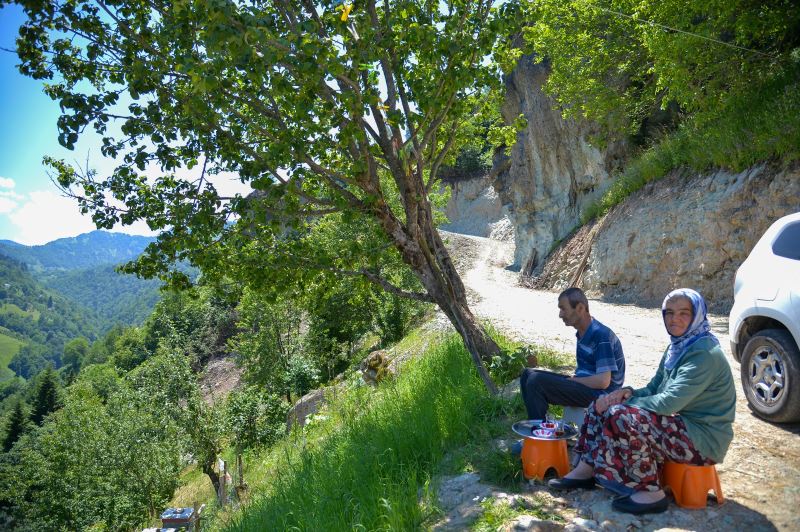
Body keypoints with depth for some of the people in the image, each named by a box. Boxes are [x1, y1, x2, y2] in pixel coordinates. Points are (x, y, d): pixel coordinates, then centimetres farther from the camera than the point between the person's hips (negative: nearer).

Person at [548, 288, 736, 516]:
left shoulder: (704, 353, -20)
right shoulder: (678, 346, 9)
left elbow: (668, 403, -27)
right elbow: (653, 389, 12)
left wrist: (623, 401, -17)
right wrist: (627, 393, -10)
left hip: (703, 438, -9)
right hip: (681, 424, 10)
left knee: (621, 417, -29)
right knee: (603, 405, 1)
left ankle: (651, 493, -15)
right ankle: (586, 470, 4)